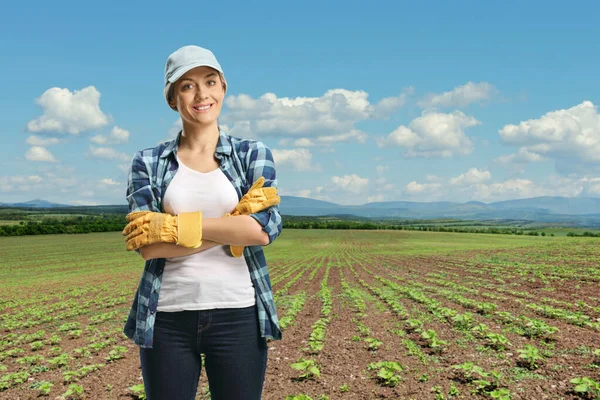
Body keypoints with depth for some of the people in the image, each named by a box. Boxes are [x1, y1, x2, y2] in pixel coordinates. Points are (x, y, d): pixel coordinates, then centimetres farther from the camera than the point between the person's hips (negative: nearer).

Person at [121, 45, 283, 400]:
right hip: (168, 318, 1)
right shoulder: (148, 162, 4)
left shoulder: (254, 154, 3)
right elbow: (148, 246, -9)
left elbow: (264, 229, -13)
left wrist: (172, 225, -15)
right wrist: (234, 221, -15)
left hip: (237, 315, 0)